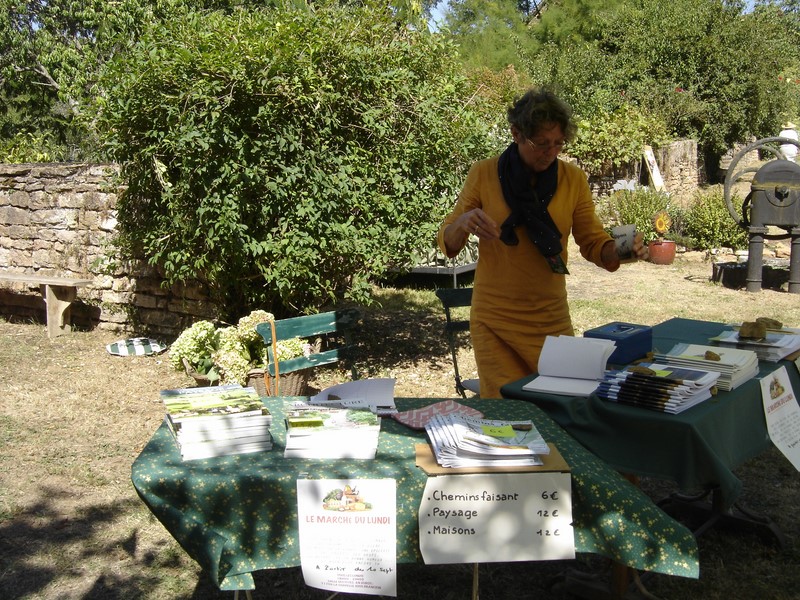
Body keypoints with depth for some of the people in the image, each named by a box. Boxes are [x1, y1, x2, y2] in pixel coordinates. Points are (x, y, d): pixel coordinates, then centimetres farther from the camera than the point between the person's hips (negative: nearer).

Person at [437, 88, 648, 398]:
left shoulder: (573, 179, 0)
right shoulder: (484, 174, -5)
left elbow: (594, 244, 4)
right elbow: (447, 244, -2)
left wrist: (620, 250, -18)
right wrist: (463, 222, -24)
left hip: (553, 320, 2)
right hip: (495, 321, -2)